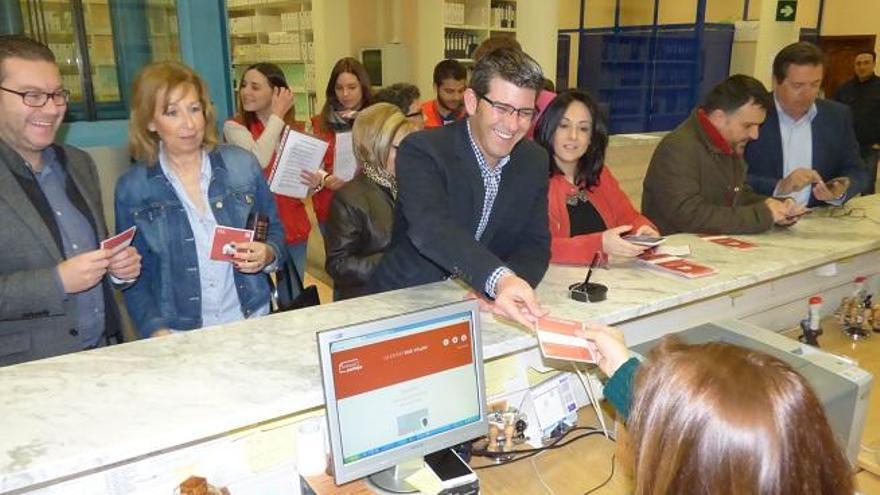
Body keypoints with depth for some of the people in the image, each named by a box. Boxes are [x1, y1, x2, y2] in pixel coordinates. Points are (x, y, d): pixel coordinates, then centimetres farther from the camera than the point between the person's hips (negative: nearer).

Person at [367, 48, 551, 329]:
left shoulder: (535, 161, 3)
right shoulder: (422, 151, -14)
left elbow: (535, 243, -1)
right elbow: (430, 227, -29)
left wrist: (511, 287, -23)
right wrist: (501, 279, -44)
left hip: (486, 307, 3)